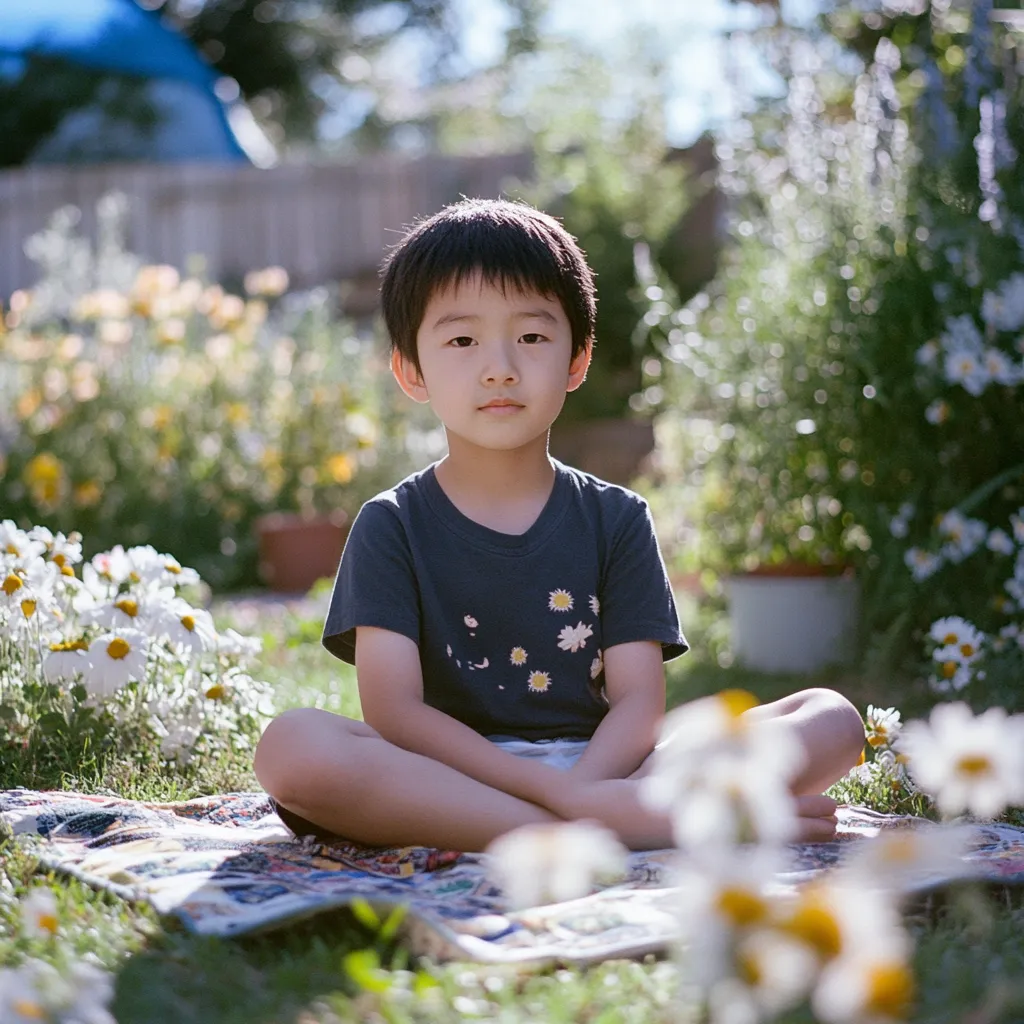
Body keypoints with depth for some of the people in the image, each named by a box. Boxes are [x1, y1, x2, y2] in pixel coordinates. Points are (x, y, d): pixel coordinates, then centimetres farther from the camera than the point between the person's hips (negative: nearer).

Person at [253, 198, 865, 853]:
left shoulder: (616, 519, 11)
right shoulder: (392, 526, 4)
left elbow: (639, 704, 0)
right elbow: (392, 711, -9)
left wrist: (581, 793, -23)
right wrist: (564, 796, -22)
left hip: (601, 773, 2)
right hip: (451, 782, -2)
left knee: (834, 721, -12)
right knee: (293, 746, -34)